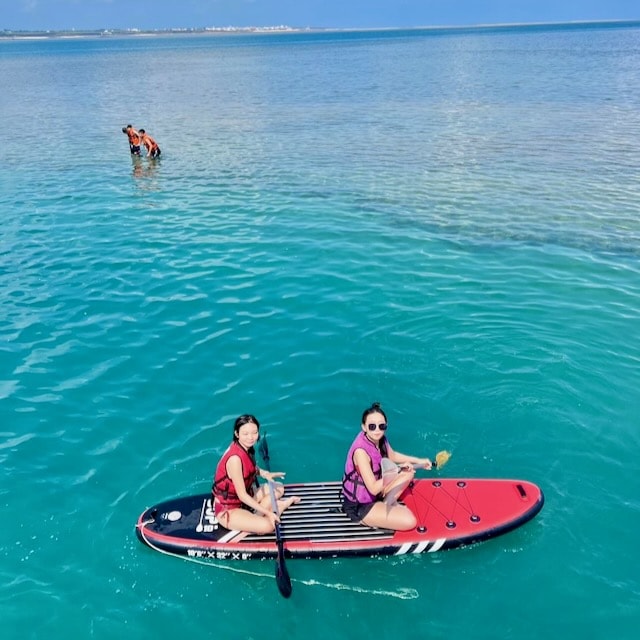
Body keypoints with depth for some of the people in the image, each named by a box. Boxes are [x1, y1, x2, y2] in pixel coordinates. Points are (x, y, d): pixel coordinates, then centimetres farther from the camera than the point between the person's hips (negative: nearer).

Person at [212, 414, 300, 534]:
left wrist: (264, 473, -8)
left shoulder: (247, 447, -7)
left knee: (278, 488, 14)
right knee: (267, 526, -26)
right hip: (228, 510, -9)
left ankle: (255, 516, 1)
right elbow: (242, 495, -27)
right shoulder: (235, 458, -31)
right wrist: (267, 512, -24)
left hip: (243, 499, 9)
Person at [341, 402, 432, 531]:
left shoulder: (380, 439, -8)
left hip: (372, 494, 8)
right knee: (410, 522, -16)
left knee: (409, 472, 10)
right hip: (360, 506, -8)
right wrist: (397, 470, -27)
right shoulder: (361, 451, -32)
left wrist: (419, 461, 13)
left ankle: (388, 502, 6)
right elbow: (373, 489, -31)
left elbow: (392, 455, 15)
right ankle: (366, 519, -2)